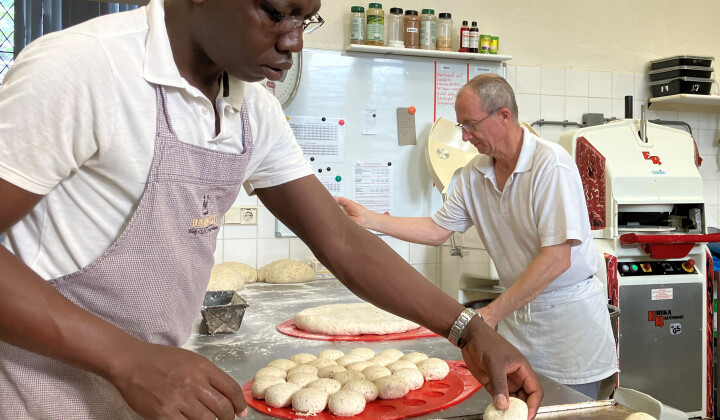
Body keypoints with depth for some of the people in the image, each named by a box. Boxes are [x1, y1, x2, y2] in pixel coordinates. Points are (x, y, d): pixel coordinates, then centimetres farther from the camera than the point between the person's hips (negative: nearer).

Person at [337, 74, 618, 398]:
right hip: (516, 315, 6)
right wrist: (368, 219, 0)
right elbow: (438, 230, 7)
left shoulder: (550, 165, -20)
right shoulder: (475, 173, 1)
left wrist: (491, 314, -23)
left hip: (568, 311, -5)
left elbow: (557, 259, -24)